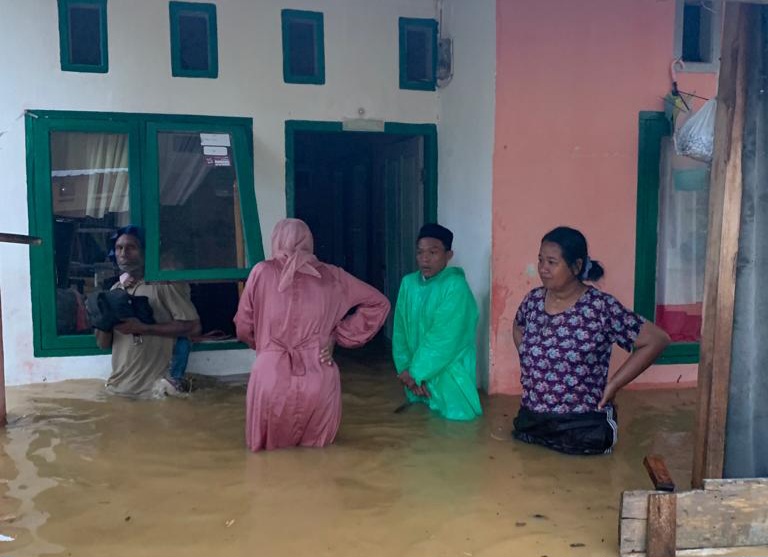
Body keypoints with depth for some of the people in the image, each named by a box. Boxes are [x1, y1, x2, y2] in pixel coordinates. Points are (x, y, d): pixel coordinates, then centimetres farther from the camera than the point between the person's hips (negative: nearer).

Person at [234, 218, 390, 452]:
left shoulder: (262, 272, 4)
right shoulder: (331, 275, 8)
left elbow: (243, 328, 11)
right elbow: (379, 303, 14)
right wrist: (339, 334, 13)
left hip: (272, 378, -1)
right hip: (318, 378, 1)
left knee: (265, 443, 27)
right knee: (318, 441, 29)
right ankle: (310, 440, 15)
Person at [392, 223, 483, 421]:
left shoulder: (456, 286, -19)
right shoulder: (408, 283, 1)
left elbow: (444, 339, -23)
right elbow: (400, 331, 1)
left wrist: (415, 373, -19)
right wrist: (406, 370, -10)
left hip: (449, 375, -6)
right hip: (417, 374, 6)